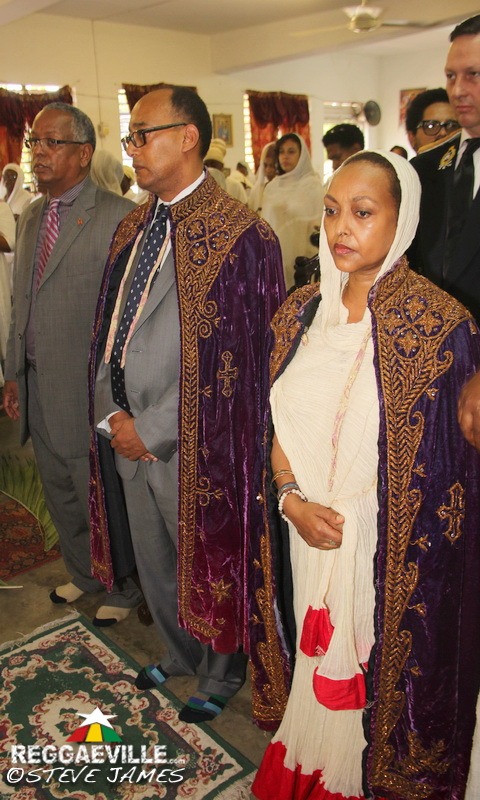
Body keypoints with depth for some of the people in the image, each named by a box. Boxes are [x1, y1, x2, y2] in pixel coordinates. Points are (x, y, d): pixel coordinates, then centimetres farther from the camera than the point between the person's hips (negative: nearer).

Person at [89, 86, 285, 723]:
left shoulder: (239, 236, -16)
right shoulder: (133, 228, 8)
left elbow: (232, 362, -19)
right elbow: (108, 329, 10)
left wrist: (149, 429, -15)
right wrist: (111, 416, -3)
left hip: (193, 446, -7)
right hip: (128, 437, 7)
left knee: (206, 564, 15)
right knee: (153, 562, 23)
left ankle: (220, 675, 44)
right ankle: (179, 654, 51)